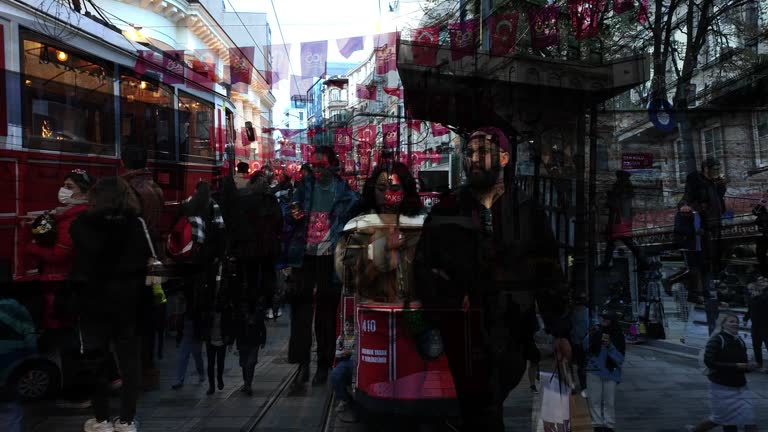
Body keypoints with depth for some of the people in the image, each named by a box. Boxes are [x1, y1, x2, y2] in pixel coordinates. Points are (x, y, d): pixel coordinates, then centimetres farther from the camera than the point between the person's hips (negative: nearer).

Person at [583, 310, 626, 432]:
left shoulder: (618, 336, -4)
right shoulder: (596, 331, 0)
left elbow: (620, 359, -8)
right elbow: (585, 347, -2)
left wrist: (610, 346, -22)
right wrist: (591, 336, -17)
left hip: (610, 373, -1)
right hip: (594, 371, 1)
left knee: (609, 401, 1)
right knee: (595, 400, 1)